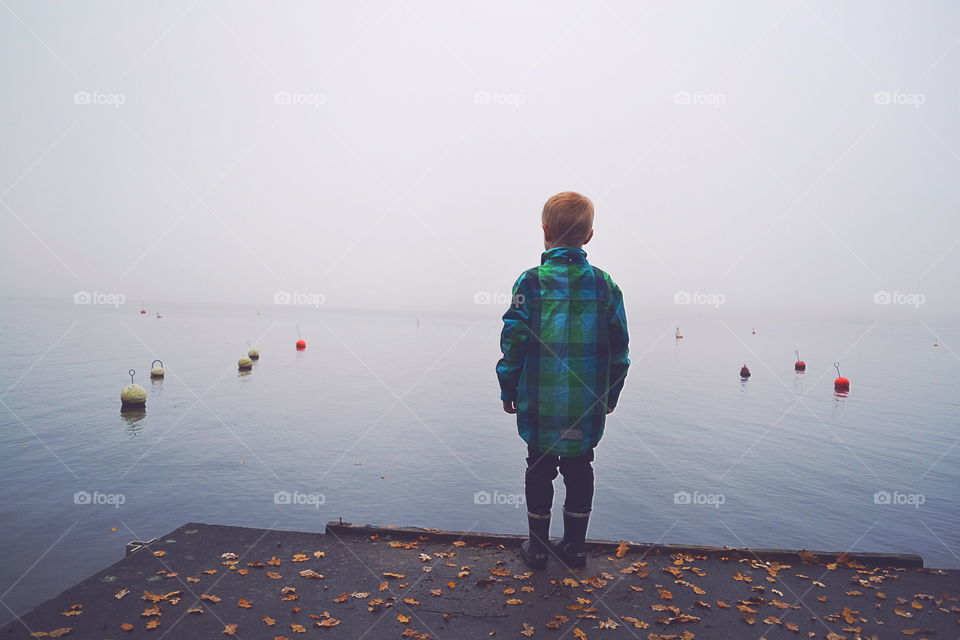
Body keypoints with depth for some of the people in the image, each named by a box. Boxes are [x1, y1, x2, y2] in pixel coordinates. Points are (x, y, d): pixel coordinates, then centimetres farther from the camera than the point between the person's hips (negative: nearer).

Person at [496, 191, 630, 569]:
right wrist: (611, 395, 15)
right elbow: (619, 349, 4)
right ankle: (574, 546, 26)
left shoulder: (530, 282, -9)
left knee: (539, 470, 11)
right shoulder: (605, 285, -1)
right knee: (579, 471, 15)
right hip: (588, 405, 2)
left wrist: (508, 391, 4)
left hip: (540, 403, -2)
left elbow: (514, 343, -8)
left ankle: (538, 547, 21)